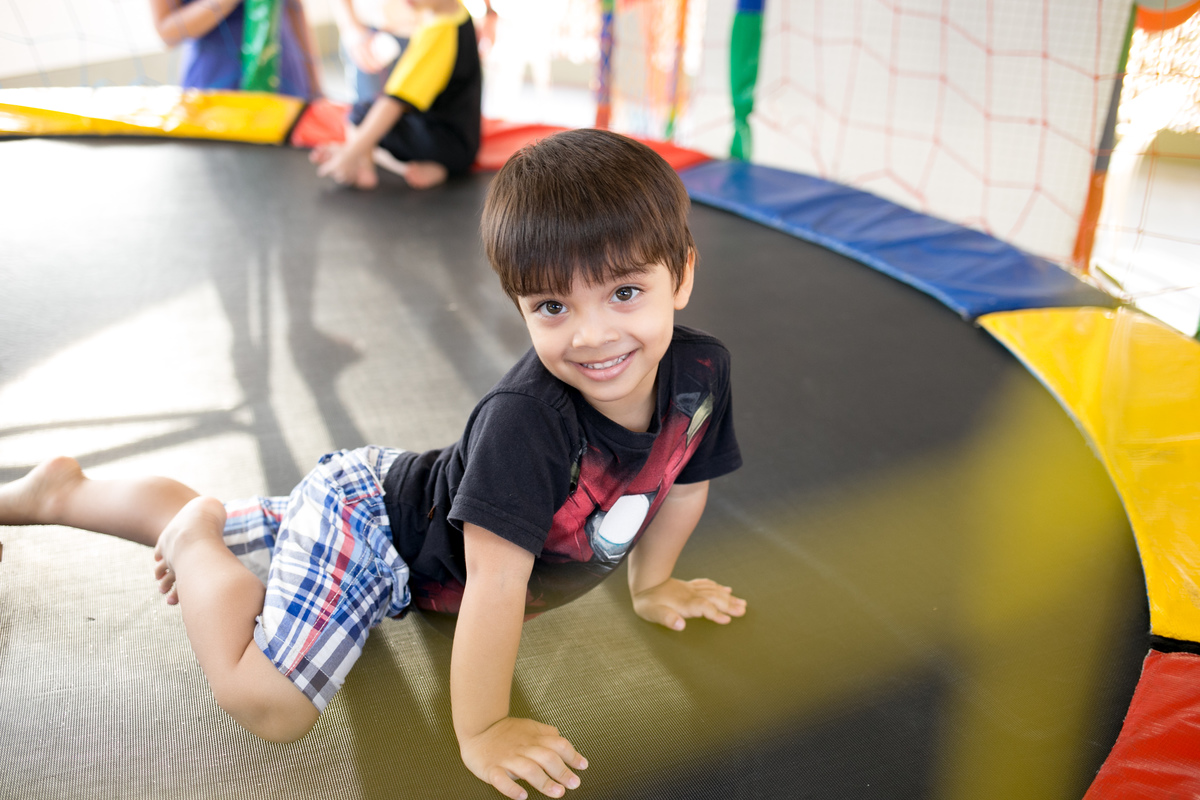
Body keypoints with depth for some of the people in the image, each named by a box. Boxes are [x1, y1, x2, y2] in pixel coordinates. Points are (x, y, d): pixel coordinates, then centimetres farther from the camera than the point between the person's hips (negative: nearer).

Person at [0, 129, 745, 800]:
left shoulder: (701, 371, -19)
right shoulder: (525, 418, -42)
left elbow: (684, 482, 0)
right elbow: (497, 584, -37)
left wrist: (652, 585, 12)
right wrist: (482, 731, -26)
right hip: (364, 518, -7)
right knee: (267, 705, -18)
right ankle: (192, 538, 5)